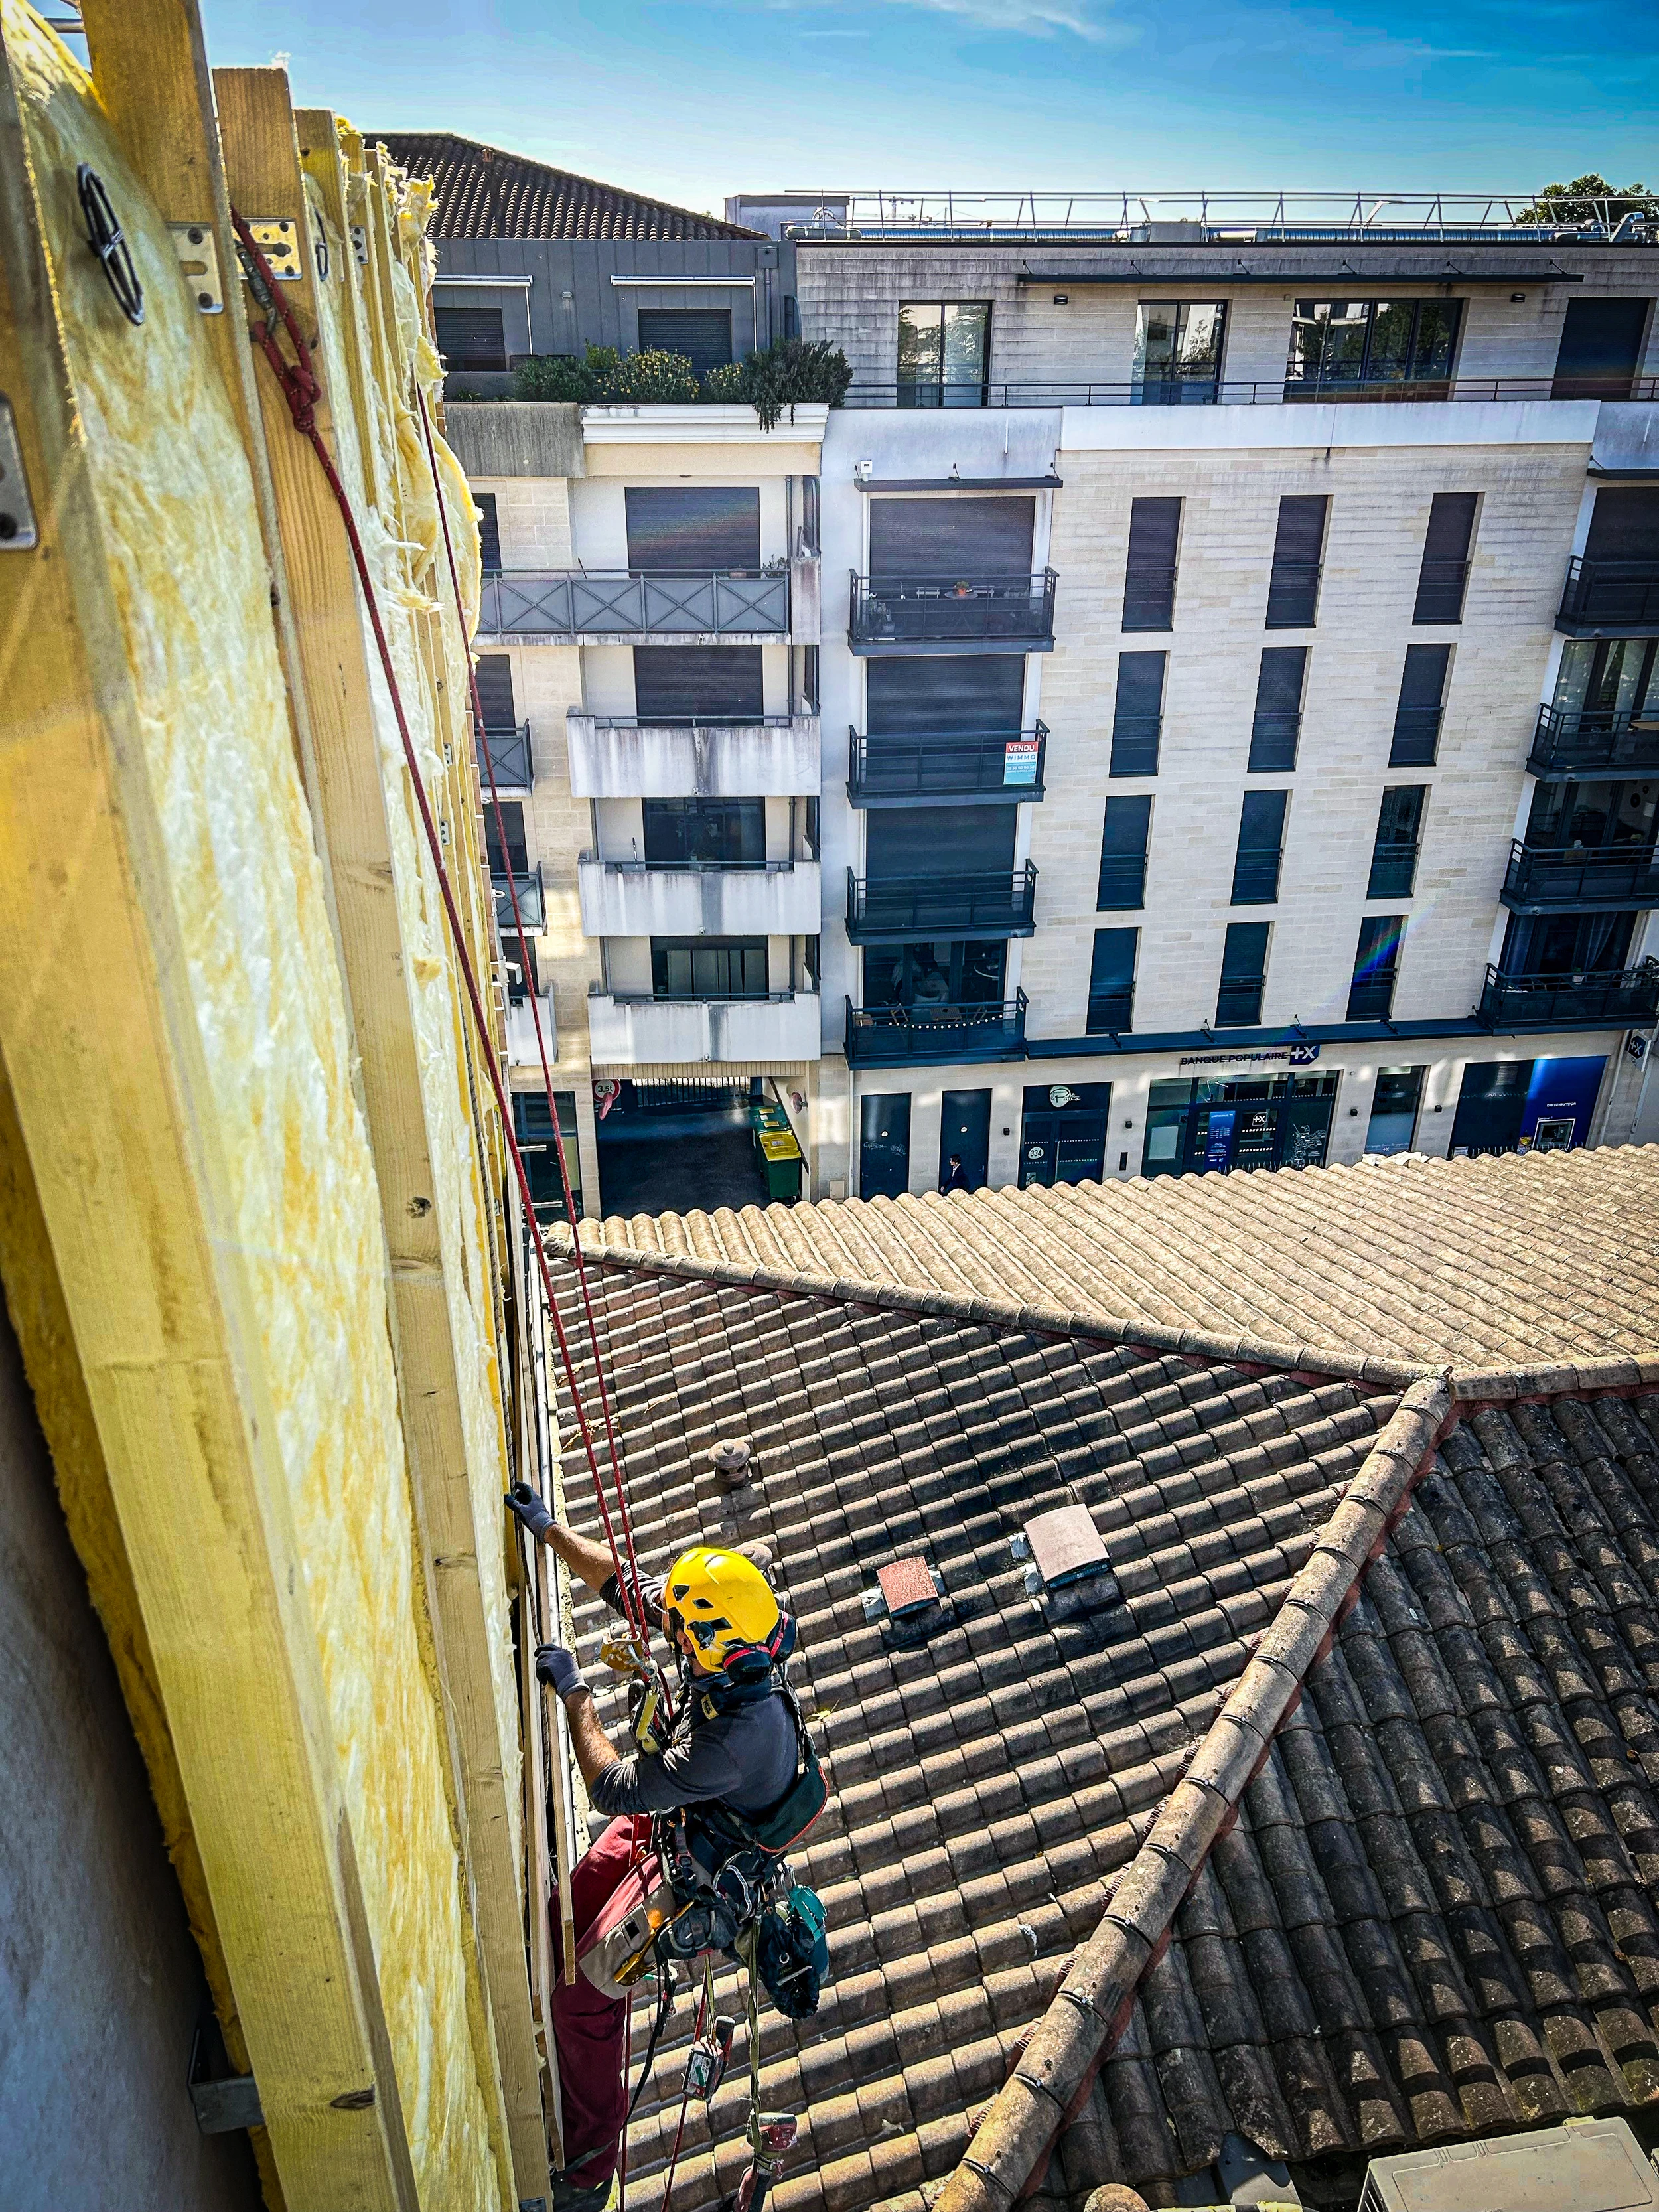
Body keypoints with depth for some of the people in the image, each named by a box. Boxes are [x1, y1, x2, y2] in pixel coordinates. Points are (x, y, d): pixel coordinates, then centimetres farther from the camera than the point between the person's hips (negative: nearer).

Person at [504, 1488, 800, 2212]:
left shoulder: (735, 1736, -44)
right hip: (670, 1820, 8)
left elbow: (612, 1787, -33)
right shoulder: (736, 1643, -22)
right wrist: (548, 1529, -13)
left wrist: (573, 1691, -26)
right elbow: (620, 1583, -9)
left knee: (583, 1991, -2)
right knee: (568, 1920, 17)